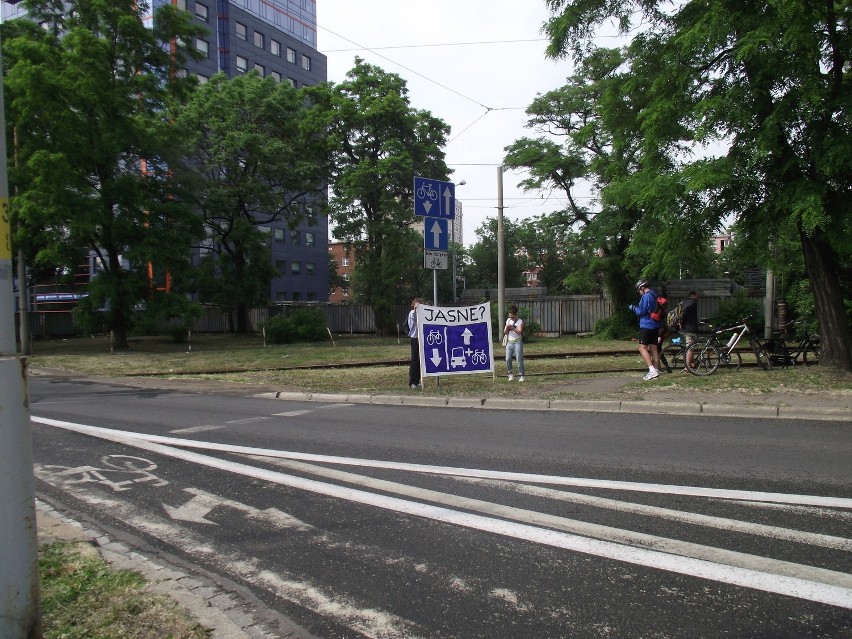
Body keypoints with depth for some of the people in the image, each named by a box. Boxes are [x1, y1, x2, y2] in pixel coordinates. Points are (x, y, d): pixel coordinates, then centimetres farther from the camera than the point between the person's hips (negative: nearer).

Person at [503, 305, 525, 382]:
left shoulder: (520, 321, -3)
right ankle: (510, 374, 9)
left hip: (517, 342, -4)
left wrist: (512, 328, -28)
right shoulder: (508, 320, 12)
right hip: (509, 342, 4)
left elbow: (519, 332, -15)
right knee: (508, 359, -6)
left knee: (519, 359, -6)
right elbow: (505, 332, 12)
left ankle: (521, 376, 0)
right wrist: (507, 328, -9)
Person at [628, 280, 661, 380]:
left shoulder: (646, 296, -13)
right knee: (653, 349, 10)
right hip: (655, 326, 9)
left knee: (642, 348, -10)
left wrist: (633, 308, 2)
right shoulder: (654, 296, 16)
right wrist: (636, 308, 18)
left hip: (646, 326, -9)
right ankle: (656, 371, 13)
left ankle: (652, 370, -20)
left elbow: (641, 311, -16)